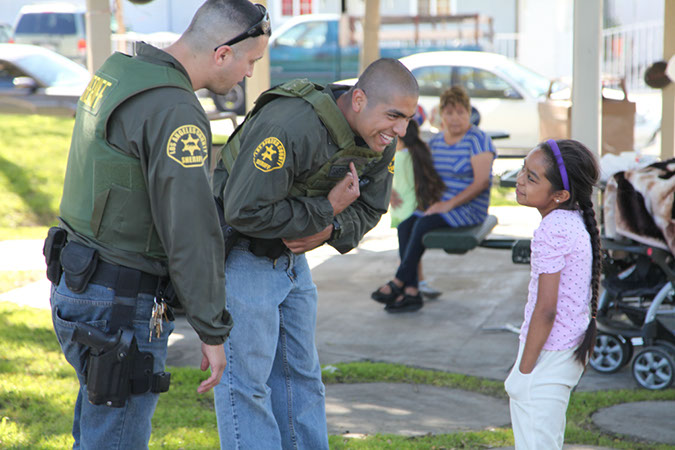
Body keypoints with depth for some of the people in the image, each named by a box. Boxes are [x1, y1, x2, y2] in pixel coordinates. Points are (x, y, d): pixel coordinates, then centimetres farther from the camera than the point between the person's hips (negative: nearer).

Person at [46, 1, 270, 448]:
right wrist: (213, 332, -15)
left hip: (82, 288, 9)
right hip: (122, 309, -9)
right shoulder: (174, 111, -22)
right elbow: (191, 231, -23)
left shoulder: (117, 73, 8)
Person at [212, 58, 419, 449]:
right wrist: (326, 210, -26)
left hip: (292, 255, 8)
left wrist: (328, 231, -16)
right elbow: (245, 212, -32)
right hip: (241, 254, -8)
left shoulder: (382, 143, -6)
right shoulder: (290, 127, -32)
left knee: (300, 373, 16)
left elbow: (368, 211, 6)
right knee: (245, 382, -4)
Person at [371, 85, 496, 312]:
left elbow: (482, 181, -16)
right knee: (405, 225, -19)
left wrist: (450, 204, -21)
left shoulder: (477, 140, -8)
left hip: (468, 209, -7)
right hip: (438, 204, 7)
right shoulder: (436, 141, 14)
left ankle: (399, 282, -18)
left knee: (423, 225, -29)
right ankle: (411, 292, -23)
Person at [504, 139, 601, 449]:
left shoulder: (551, 230, -23)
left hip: (546, 354, -10)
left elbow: (546, 309, -22)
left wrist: (524, 370, -15)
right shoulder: (574, 220, 5)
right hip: (571, 351, 10)